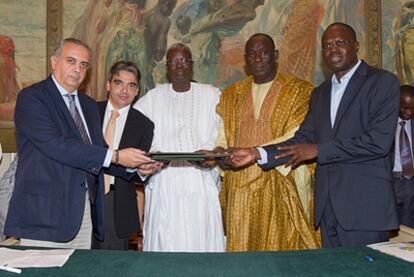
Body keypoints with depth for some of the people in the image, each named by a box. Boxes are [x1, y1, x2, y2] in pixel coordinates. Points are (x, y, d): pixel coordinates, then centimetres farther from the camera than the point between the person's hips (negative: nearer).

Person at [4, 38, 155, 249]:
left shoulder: (89, 105, 17)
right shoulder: (31, 97, -5)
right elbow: (56, 145, -19)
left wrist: (134, 165, -4)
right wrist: (116, 156, -21)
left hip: (84, 211, 6)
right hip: (45, 213, -6)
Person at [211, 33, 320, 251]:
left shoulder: (299, 90, 1)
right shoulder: (231, 94, 15)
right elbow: (222, 133, 9)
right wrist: (219, 150, -15)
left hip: (280, 186, -3)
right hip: (240, 187, 4)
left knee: (279, 245, -1)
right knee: (241, 245, 6)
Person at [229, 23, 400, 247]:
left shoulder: (383, 82, -3)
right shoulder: (320, 93, 18)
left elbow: (379, 141, -15)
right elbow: (303, 138, 12)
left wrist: (318, 150, -13)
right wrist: (258, 154, -2)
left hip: (364, 204, -5)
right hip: (327, 204, 6)